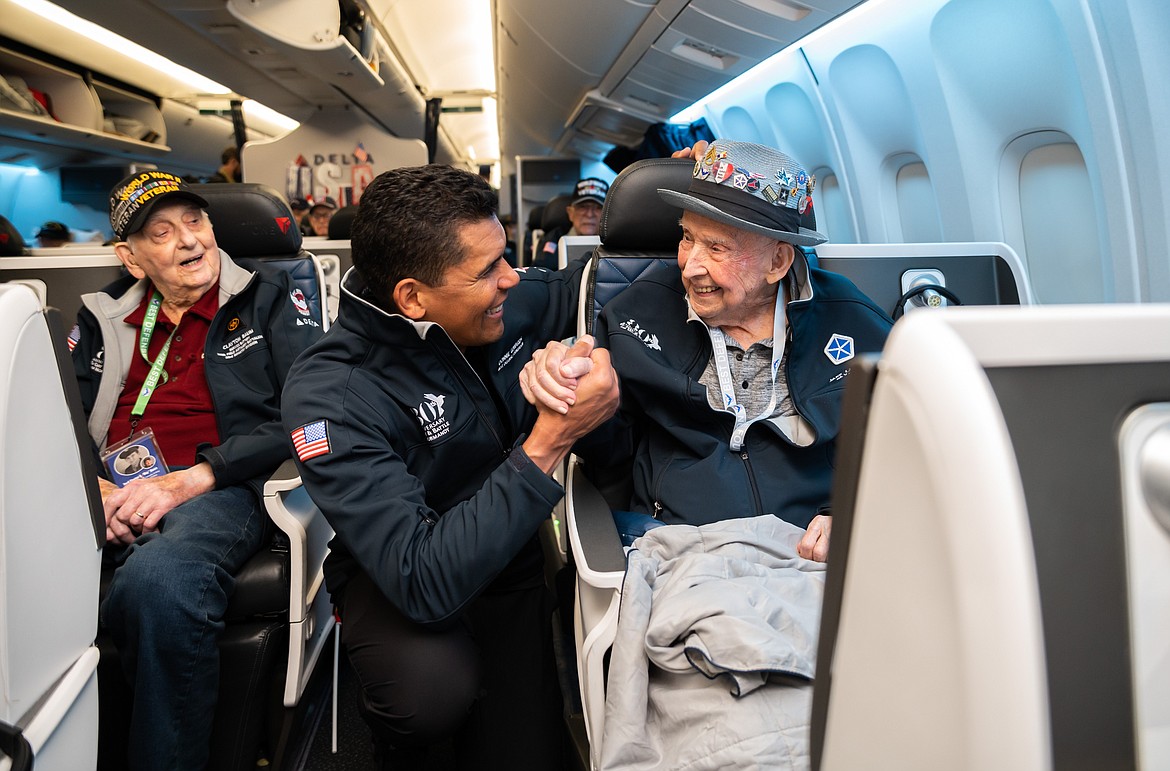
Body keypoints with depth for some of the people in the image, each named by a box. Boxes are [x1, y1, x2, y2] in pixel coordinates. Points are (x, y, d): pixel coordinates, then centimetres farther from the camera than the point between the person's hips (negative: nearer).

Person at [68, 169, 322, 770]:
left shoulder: (266, 299, 11)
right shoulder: (104, 317, 23)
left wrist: (192, 479, -13)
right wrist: (91, 487, -7)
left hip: (215, 488, -3)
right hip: (111, 488, 4)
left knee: (159, 579, -38)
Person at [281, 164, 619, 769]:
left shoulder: (507, 305, -12)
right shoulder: (327, 395, -28)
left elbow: (577, 287, 13)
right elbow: (424, 583, -36)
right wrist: (550, 441, -37)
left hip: (508, 561, 4)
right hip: (394, 578, -4)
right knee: (435, 691, -34)